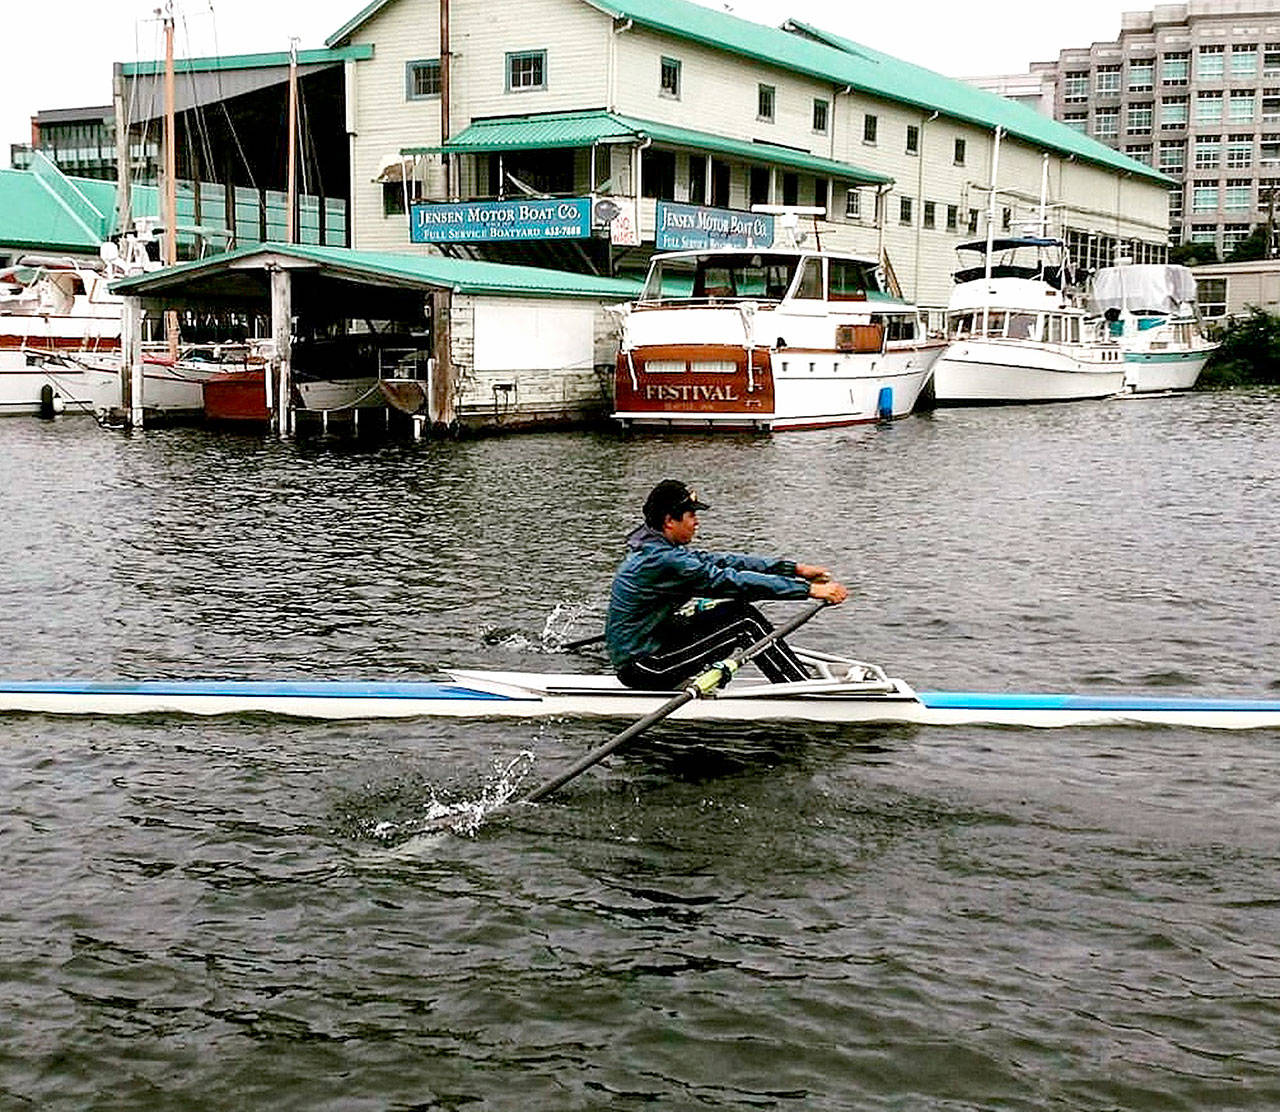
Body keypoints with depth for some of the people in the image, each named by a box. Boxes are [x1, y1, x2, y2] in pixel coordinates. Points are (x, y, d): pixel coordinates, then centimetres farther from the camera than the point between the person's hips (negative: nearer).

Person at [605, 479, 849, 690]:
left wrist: (796, 569, 5)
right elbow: (732, 581, -24)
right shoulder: (663, 560, -22)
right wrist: (809, 590, -22)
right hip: (643, 671, -10)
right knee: (746, 624, -12)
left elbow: (723, 561, 8)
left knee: (735, 611, 7)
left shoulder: (657, 549, 9)